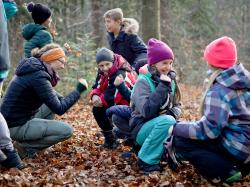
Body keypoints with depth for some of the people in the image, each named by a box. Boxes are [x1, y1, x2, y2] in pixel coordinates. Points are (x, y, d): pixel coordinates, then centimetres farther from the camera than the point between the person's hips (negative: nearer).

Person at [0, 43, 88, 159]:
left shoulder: (35, 69, 7)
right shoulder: (38, 76, -22)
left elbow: (50, 93, 22)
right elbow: (59, 109, -21)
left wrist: (61, 99, 2)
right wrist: (79, 90, -12)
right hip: (17, 127, -10)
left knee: (53, 103, 20)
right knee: (67, 130, -12)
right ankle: (26, 147, -2)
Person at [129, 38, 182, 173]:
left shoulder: (169, 81, 6)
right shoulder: (143, 81, -15)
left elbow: (177, 106, 11)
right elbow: (147, 111, -27)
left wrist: (173, 113, -13)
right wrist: (162, 86, -27)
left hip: (162, 127, 6)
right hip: (141, 128, -6)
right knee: (167, 121, -35)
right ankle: (147, 160, -20)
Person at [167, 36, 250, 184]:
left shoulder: (219, 90, -19)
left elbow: (209, 129, -23)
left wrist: (177, 128, -11)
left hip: (238, 147, -8)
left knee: (180, 140, -8)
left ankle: (226, 172, -10)